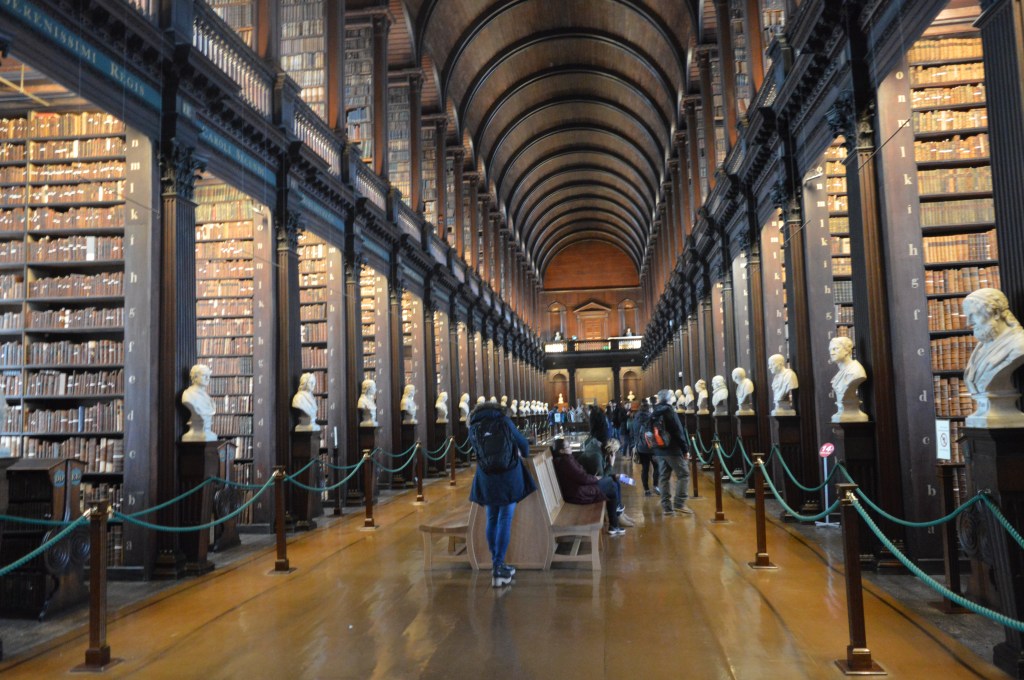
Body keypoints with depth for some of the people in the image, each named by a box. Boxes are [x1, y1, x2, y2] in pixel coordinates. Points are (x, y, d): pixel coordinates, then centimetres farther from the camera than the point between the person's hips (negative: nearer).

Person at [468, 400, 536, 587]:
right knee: (505, 521, -1)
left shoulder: (473, 428, 5)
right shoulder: (505, 421, 1)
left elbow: (478, 452, 13)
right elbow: (523, 443, 11)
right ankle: (498, 568, -4)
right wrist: (523, 454, 34)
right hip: (509, 477, -2)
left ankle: (496, 565, 19)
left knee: (492, 519, 15)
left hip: (487, 479, 2)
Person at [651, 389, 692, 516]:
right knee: (683, 474, 0)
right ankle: (678, 504, -7)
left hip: (659, 449, 7)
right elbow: (678, 431, -13)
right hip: (672, 449, -7)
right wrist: (685, 449, -7)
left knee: (664, 477, 9)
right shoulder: (668, 410, -11)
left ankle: (666, 506, 7)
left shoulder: (654, 413, 10)